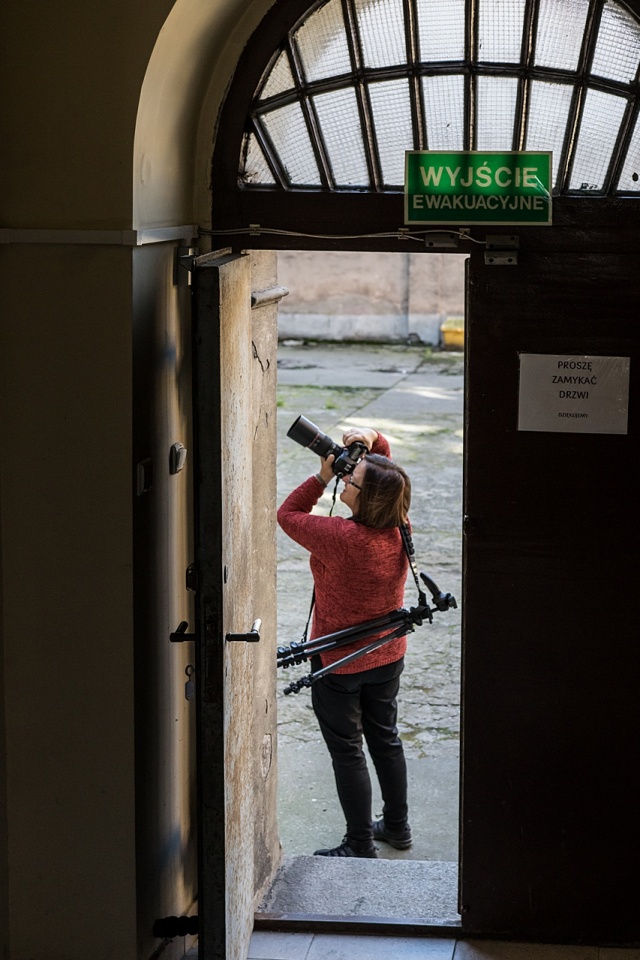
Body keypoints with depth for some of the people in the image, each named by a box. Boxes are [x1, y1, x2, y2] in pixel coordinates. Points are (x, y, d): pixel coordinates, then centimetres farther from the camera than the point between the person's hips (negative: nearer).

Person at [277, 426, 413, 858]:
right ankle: (397, 826, 36)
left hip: (339, 662, -7)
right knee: (385, 738, 22)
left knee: (347, 750, 6)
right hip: (388, 656, 7)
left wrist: (323, 476, -14)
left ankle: (360, 844, 15)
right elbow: (385, 474, 7)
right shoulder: (400, 528, -11)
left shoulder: (343, 538, -30)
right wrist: (375, 441, -10)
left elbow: (287, 515, -15)